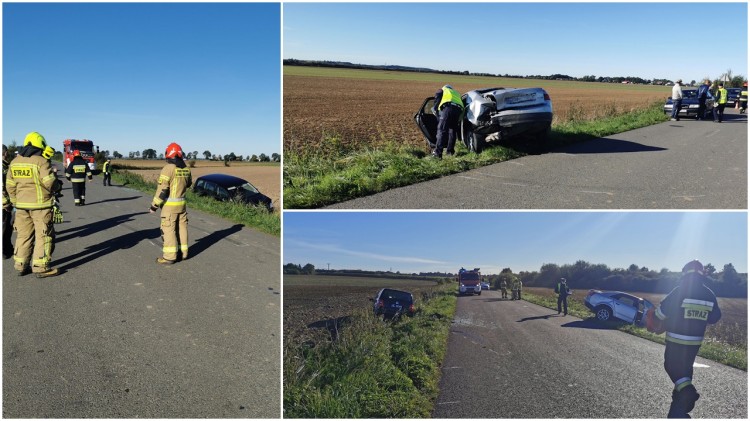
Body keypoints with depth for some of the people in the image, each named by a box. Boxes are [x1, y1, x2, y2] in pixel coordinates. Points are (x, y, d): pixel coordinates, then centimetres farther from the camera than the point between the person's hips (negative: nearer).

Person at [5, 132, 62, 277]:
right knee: (43, 235, 0)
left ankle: (20, 266, 20)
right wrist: (58, 186, 2)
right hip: (40, 205, -6)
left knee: (24, 235, 14)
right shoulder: (41, 161, -13)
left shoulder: (15, 162, 9)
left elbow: (10, 186, 12)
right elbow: (50, 182, -19)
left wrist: (15, 202, 21)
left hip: (21, 204, 7)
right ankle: (41, 268, 1)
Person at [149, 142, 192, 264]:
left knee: (168, 229, -2)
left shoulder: (168, 168, -17)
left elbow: (162, 189, -18)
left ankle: (169, 257, -1)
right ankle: (183, 253, 19)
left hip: (170, 204, -7)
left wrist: (154, 205, -12)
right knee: (181, 228, 12)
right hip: (182, 203, 7)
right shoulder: (186, 169, 4)